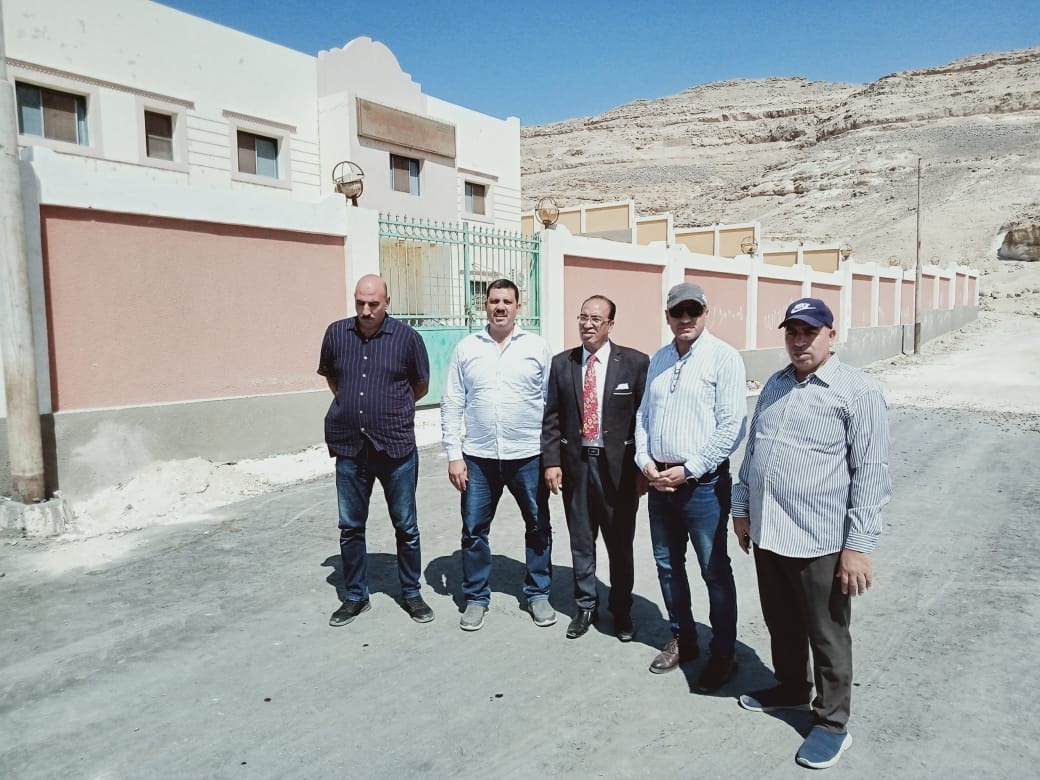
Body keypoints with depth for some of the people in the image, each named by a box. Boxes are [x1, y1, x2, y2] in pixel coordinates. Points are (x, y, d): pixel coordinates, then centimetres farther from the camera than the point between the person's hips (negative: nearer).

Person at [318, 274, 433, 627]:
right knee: (350, 527, 12)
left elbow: (421, 386, 7)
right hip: (350, 448, 2)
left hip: (397, 447, -2)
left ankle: (411, 593, 28)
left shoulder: (406, 337, -6)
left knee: (406, 526, 11)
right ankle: (356, 597, 30)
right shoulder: (336, 333, 1)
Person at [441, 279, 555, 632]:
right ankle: (476, 598, 26)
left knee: (538, 527, 11)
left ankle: (538, 593, 30)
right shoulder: (466, 348, 3)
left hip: (529, 457, 0)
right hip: (478, 457, 1)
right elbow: (452, 405, 3)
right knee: (473, 530, 8)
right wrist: (454, 454, -2)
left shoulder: (537, 347, 0)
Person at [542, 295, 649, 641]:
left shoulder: (635, 363, -4)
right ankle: (586, 606, 33)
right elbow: (551, 418, 5)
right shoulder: (562, 363, 4)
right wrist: (551, 462, -2)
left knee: (620, 544, 11)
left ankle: (621, 611, 30)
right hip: (575, 464, 3)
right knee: (581, 542, 14)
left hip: (618, 466, -2)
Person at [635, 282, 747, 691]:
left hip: (703, 483, -6)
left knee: (715, 570, 4)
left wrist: (687, 471, -15)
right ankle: (682, 639, 34)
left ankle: (723, 654, 21)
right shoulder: (659, 359, 10)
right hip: (659, 480, 6)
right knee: (667, 564, 16)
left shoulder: (724, 357, -9)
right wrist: (646, 462, -1)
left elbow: (731, 427, -14)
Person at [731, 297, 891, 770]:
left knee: (826, 636, 10)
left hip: (820, 541, -6)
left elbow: (870, 475, -14)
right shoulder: (774, 385, 10)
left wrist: (859, 545, -16)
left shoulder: (858, 391, -11)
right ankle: (791, 689, 43)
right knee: (781, 625, 22)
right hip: (767, 534, 6)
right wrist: (742, 509, 15)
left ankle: (832, 723, 27)